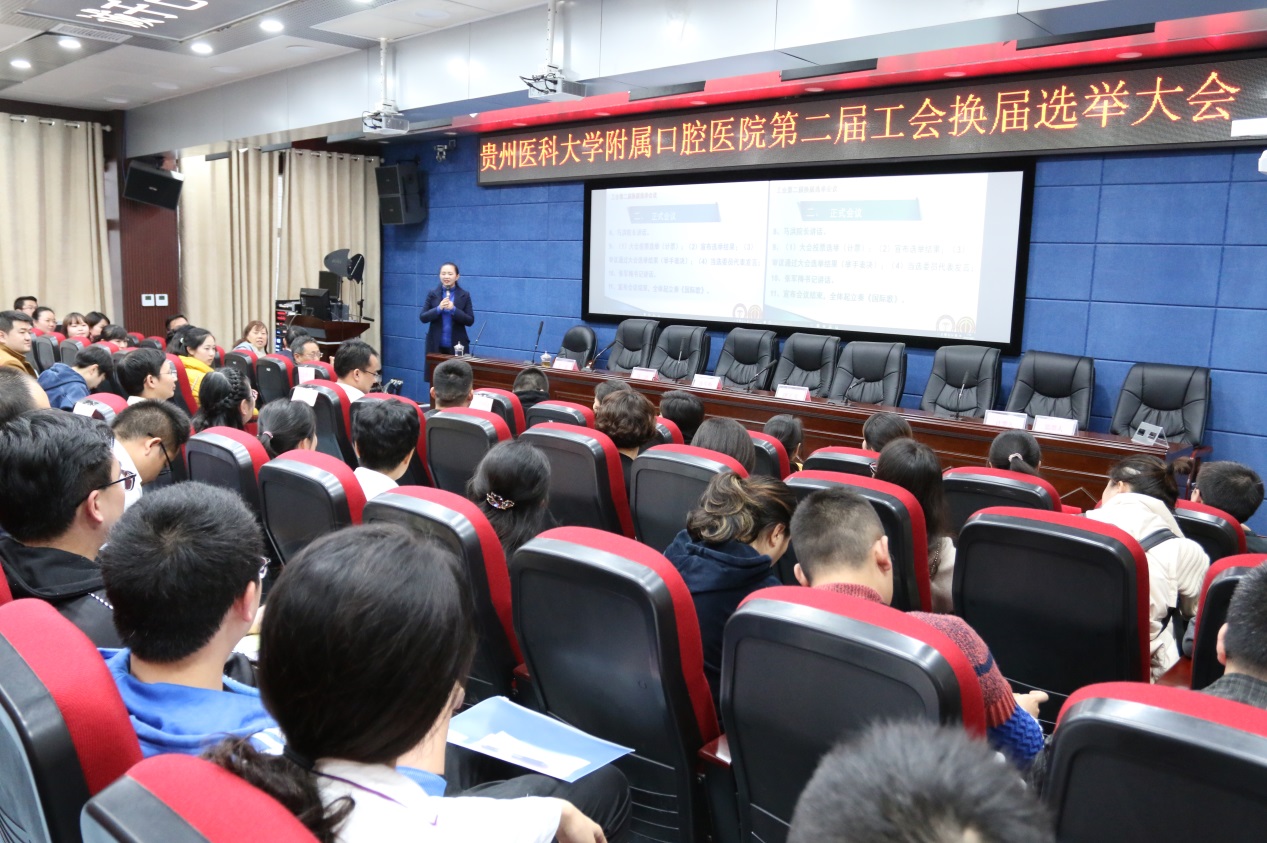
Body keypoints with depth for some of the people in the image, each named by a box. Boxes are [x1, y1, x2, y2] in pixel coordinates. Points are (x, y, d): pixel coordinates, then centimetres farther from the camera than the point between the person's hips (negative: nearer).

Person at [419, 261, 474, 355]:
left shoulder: (464, 295, 2)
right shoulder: (432, 293, 5)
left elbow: (470, 321, -2)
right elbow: (423, 317, 2)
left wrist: (453, 309, -16)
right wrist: (439, 309, -14)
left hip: (457, 345, -1)